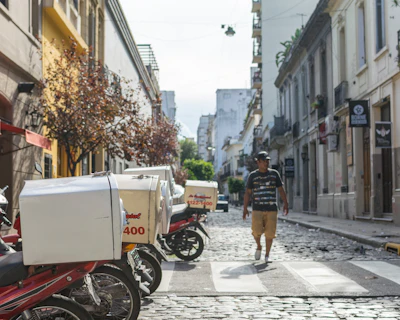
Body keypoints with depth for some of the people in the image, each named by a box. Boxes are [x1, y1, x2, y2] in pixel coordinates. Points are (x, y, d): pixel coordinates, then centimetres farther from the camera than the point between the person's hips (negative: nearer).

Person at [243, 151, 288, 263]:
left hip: (272, 209, 1)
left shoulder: (274, 174, 9)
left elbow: (281, 190, 11)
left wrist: (285, 204, 2)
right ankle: (259, 247, 15)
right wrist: (245, 208, 1)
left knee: (270, 233, -2)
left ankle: (267, 255, 13)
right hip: (257, 209, -1)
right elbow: (248, 192, 7)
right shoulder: (253, 176, 6)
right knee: (256, 231, -14)